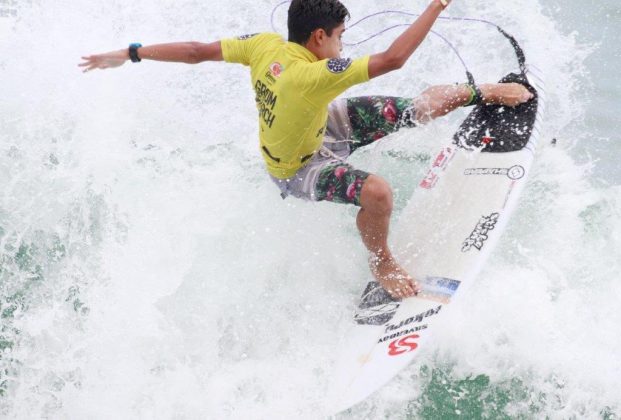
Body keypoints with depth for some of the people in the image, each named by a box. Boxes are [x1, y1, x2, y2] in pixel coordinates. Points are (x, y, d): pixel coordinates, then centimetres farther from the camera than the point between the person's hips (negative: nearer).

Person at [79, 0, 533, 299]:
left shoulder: (264, 45, -20)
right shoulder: (313, 75, -42)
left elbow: (196, 50, -13)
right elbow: (392, 58, -40)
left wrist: (129, 54, -2)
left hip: (320, 123, 8)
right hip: (297, 169, -8)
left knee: (417, 109, -1)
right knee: (377, 191, -32)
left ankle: (483, 93, 19)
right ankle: (382, 264, -3)